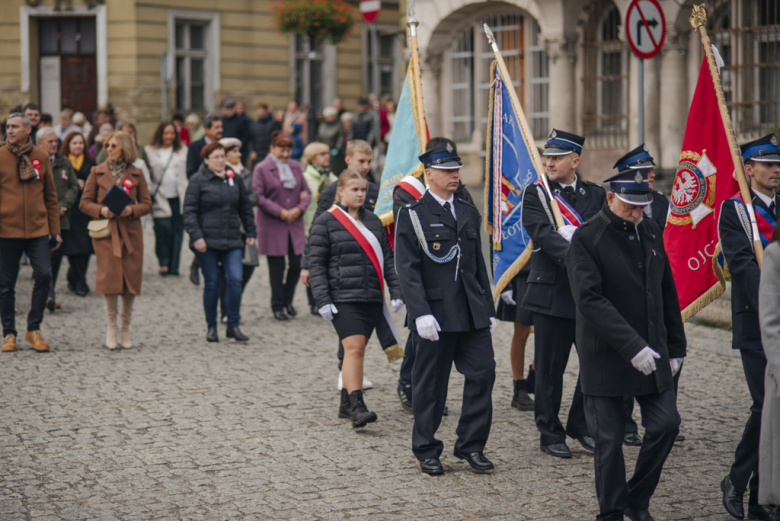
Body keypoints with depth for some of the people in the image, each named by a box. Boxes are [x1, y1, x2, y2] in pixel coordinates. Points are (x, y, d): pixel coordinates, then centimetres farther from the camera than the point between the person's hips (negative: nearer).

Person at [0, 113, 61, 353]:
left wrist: (55, 231, 9)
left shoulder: (41, 156, 5)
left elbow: (51, 196, 11)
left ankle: (34, 328, 6)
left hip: (38, 229, 1)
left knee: (44, 275, -9)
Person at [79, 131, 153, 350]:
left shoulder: (136, 174, 7)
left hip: (131, 231, 1)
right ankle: (111, 328, 5)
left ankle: (125, 329, 14)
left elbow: (147, 204, 9)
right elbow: (85, 202, 7)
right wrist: (101, 210, -12)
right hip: (106, 232, -1)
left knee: (131, 279, 1)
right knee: (109, 277, -8)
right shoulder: (97, 172, 6)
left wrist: (131, 210, -11)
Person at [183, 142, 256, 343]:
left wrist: (250, 233, 15)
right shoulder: (198, 181, -1)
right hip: (207, 240, -3)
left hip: (232, 240, 3)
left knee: (235, 280, -9)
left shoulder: (235, 179, 12)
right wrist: (196, 236, -13)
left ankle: (233, 326, 2)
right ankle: (211, 327, 14)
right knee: (212, 283, 2)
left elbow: (245, 208, 20)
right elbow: (189, 211, -4)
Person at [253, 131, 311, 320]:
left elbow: (306, 191, 13)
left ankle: (288, 299, 24)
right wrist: (280, 212, -14)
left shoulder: (296, 166, 11)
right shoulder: (261, 169, -4)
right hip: (272, 226, -4)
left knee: (297, 262, 1)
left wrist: (299, 209, -6)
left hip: (295, 224, 4)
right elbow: (258, 197, -9)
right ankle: (278, 306, 13)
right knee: (276, 267, 1)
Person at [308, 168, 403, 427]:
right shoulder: (325, 222, -1)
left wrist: (396, 291, 7)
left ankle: (346, 403, 20)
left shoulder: (373, 220, 14)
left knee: (358, 349, 9)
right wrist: (322, 300, -11)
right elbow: (316, 263, -4)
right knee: (353, 347, -16)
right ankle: (357, 406, -20)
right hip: (343, 298, -5)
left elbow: (386, 258, 16)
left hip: (371, 298, 5)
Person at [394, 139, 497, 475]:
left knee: (483, 373, -2)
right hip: (435, 314, -5)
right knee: (430, 384, 3)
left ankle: (471, 445, 12)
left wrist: (488, 309, 14)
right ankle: (426, 451, 17)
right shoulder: (412, 215, -3)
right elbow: (407, 270, -9)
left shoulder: (469, 214, 15)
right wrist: (421, 313, -18)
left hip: (472, 314, 5)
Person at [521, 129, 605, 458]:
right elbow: (544, 235, -15)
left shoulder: (596, 195, 9)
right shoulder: (535, 195, 0)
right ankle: (550, 433, 16)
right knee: (549, 368, 2)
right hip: (552, 293, -3)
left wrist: (572, 235, -18)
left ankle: (581, 425, 24)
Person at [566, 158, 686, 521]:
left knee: (666, 424, 2)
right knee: (609, 440, 1)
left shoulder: (651, 232, 7)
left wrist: (675, 348, 13)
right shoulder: (586, 239, -12)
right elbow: (590, 300, -21)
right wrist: (632, 346, -26)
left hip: (651, 352, 6)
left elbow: (667, 294, 14)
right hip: (606, 357, -5)